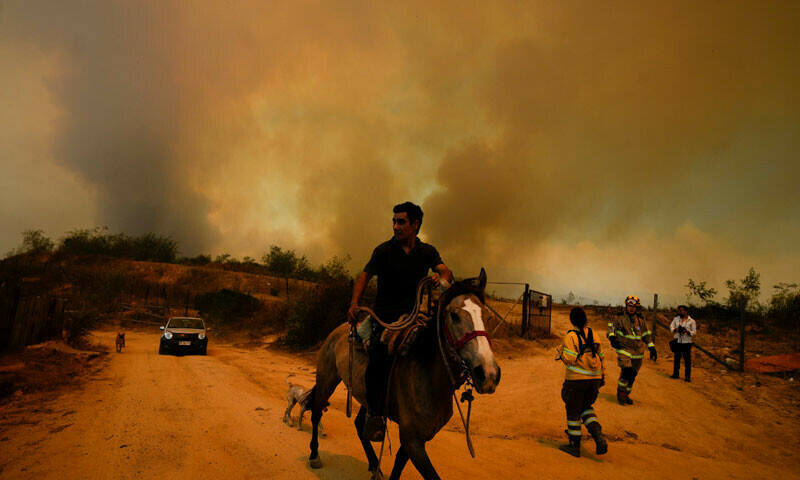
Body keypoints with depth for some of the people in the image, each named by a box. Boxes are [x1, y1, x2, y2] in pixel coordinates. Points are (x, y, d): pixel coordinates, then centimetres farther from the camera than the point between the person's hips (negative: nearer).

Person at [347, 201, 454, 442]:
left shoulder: (428, 251, 9)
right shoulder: (384, 250, 2)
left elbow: (446, 271, -4)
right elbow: (365, 276, 0)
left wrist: (441, 278, -29)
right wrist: (355, 302, -16)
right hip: (386, 316, -3)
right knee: (380, 356, -23)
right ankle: (374, 413, -6)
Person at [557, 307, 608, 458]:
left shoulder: (571, 336, -14)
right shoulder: (593, 334, 4)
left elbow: (570, 359, -19)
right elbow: (601, 356, 10)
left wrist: (561, 352, 0)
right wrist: (603, 375, 19)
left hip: (576, 379, -6)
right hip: (594, 378, 6)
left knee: (573, 411, 8)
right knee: (586, 407, 23)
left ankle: (574, 445, 17)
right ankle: (598, 436, 4)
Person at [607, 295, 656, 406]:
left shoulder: (640, 320, 6)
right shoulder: (619, 317, -5)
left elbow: (646, 334, 14)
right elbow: (611, 326, 5)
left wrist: (652, 348, 10)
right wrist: (612, 337, -13)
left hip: (637, 352, 4)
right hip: (624, 349, -4)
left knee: (632, 374, 9)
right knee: (626, 371, -19)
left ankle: (626, 394, 26)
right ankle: (620, 392, -1)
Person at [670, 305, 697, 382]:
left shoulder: (691, 321, 1)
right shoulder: (676, 319, 9)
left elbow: (694, 332, -2)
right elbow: (671, 327, 1)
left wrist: (688, 331, -22)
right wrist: (676, 329, -20)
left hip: (687, 343, -3)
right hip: (677, 342, 3)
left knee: (687, 359, -2)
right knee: (676, 358, 9)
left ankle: (687, 376, 5)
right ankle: (676, 374, 19)